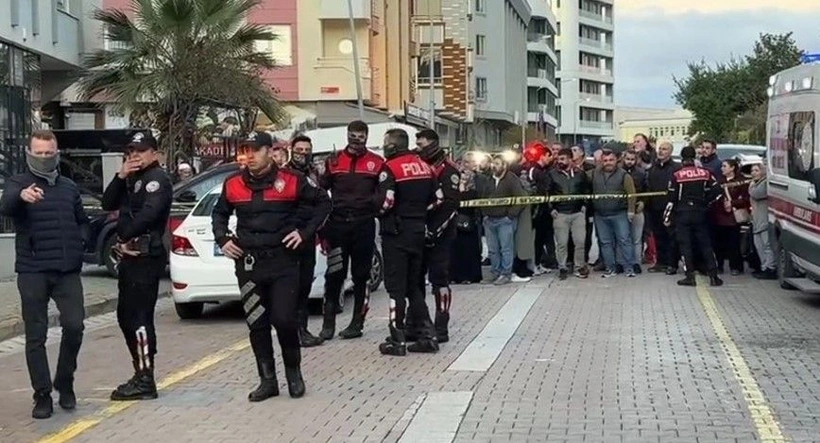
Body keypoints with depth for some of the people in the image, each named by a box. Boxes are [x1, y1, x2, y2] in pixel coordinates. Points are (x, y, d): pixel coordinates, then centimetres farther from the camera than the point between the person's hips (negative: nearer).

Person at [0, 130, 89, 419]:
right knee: (35, 336, 1)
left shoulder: (69, 188, 14)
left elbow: (82, 221, 27)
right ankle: (42, 395, 8)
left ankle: (65, 384, 15)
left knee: (74, 326, -6)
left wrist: (80, 241, 6)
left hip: (67, 270, 3)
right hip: (32, 272, -3)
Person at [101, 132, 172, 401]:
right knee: (126, 315, 14)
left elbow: (149, 213, -22)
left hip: (146, 256, -10)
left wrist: (125, 235, -12)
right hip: (130, 255, 10)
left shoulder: (157, 178, -8)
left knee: (139, 317, -10)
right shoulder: (132, 179, 19)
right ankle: (142, 373, 23)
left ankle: (145, 381, -7)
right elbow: (108, 204, 10)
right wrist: (121, 176, -3)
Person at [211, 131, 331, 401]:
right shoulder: (233, 185, 6)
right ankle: (267, 381, 15)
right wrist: (222, 240, 10)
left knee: (284, 320, -9)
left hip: (283, 260, -3)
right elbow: (219, 213, 24)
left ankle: (294, 373, 14)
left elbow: (323, 202, 7)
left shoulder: (292, 181, -3)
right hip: (248, 264, 3)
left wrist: (305, 232, -1)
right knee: (257, 325, 5)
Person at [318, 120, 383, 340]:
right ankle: (328, 323, 6)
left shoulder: (376, 163, 4)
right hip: (337, 223, 1)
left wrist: (375, 204, -6)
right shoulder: (334, 161, 8)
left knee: (361, 276, 5)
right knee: (334, 275, 1)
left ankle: (357, 322, 13)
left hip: (364, 225, -1)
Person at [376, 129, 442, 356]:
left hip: (396, 233, -7)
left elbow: (385, 202, -20)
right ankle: (427, 335, 13)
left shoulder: (390, 168, -13)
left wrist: (382, 217, 0)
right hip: (418, 231, 7)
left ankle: (397, 340, -2)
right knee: (414, 285, 15)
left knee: (396, 287, -2)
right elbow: (438, 198, 12)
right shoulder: (423, 166, 10)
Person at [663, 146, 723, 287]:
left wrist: (667, 217, 2)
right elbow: (717, 192, 0)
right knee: (705, 244, 7)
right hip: (700, 214, 2)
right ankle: (713, 276, 4)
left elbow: (671, 198, -5)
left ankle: (690, 276, -1)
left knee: (685, 244, 3)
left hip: (682, 215, -2)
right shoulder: (705, 173, 0)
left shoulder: (676, 175, -6)